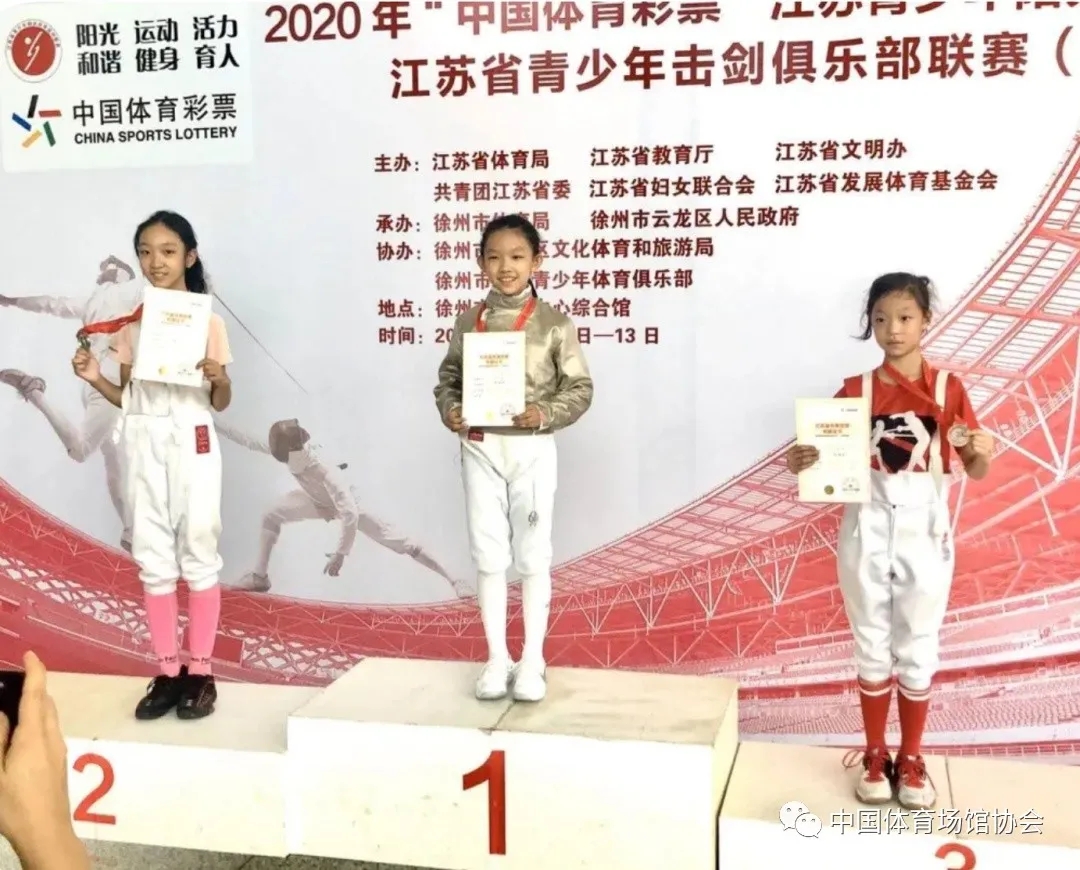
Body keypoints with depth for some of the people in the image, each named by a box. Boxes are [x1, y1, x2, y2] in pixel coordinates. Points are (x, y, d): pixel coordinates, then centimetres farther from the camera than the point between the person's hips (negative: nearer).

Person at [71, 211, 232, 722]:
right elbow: (126, 396, 11)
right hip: (143, 444, 4)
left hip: (191, 443, -3)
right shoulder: (129, 323, 7)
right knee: (153, 557, 6)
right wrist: (94, 378, -7)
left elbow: (221, 404, 1)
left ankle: (200, 672, 10)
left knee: (199, 552, 1)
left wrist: (220, 378, -20)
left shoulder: (208, 321, -2)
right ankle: (168, 672, 15)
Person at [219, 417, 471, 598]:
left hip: (347, 504, -6)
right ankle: (260, 576, 5)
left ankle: (453, 580, -9)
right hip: (318, 501, 6)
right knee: (270, 517, -9)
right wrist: (216, 426, -24)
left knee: (397, 542, -11)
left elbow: (350, 515, -49)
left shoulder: (326, 473, -45)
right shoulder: (288, 451, -30)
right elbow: (249, 442, -21)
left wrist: (340, 554, -45)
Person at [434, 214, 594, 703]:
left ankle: (532, 662, 16)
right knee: (488, 557, 8)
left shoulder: (553, 323, -3)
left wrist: (546, 414, -20)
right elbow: (448, 378, 10)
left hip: (531, 448, -3)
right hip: (480, 449, 3)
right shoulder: (469, 322, 6)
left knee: (533, 557, 5)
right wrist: (449, 411, -10)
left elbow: (579, 387, -3)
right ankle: (496, 659, 19)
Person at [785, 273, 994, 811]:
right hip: (867, 533, 1)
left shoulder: (948, 389, -2)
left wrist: (983, 452, -21)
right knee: (872, 647, 10)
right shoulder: (854, 392, -1)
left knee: (917, 651, 9)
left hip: (924, 534, 0)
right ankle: (874, 756, 24)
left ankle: (911, 759, 25)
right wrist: (803, 463, -24)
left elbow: (975, 472, 1)